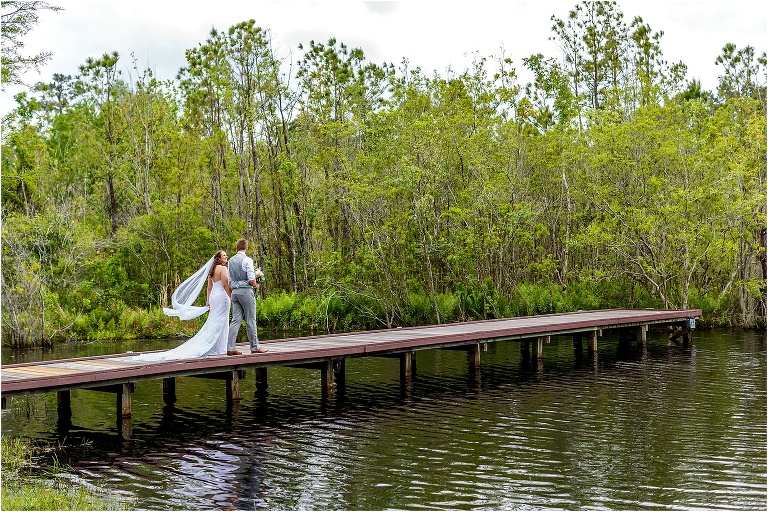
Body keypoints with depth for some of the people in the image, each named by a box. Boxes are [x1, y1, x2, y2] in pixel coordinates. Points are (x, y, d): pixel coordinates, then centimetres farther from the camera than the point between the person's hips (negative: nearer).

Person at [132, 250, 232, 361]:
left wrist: (208, 301, 20)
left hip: (213, 297, 8)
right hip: (222, 297, -8)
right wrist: (230, 297, -8)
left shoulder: (212, 270, 16)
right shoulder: (223, 268, -10)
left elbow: (209, 287, 17)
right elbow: (225, 285, -16)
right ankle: (217, 349, -5)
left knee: (212, 323, 11)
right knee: (218, 324, -6)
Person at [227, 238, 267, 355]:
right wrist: (256, 285, 4)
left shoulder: (231, 261, 11)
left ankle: (230, 348, -1)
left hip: (234, 291, 6)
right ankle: (254, 347, 8)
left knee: (236, 320, 5)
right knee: (250, 320, 1)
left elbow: (229, 281, 13)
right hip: (246, 291, -6)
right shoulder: (247, 260, -10)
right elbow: (251, 280, -15)